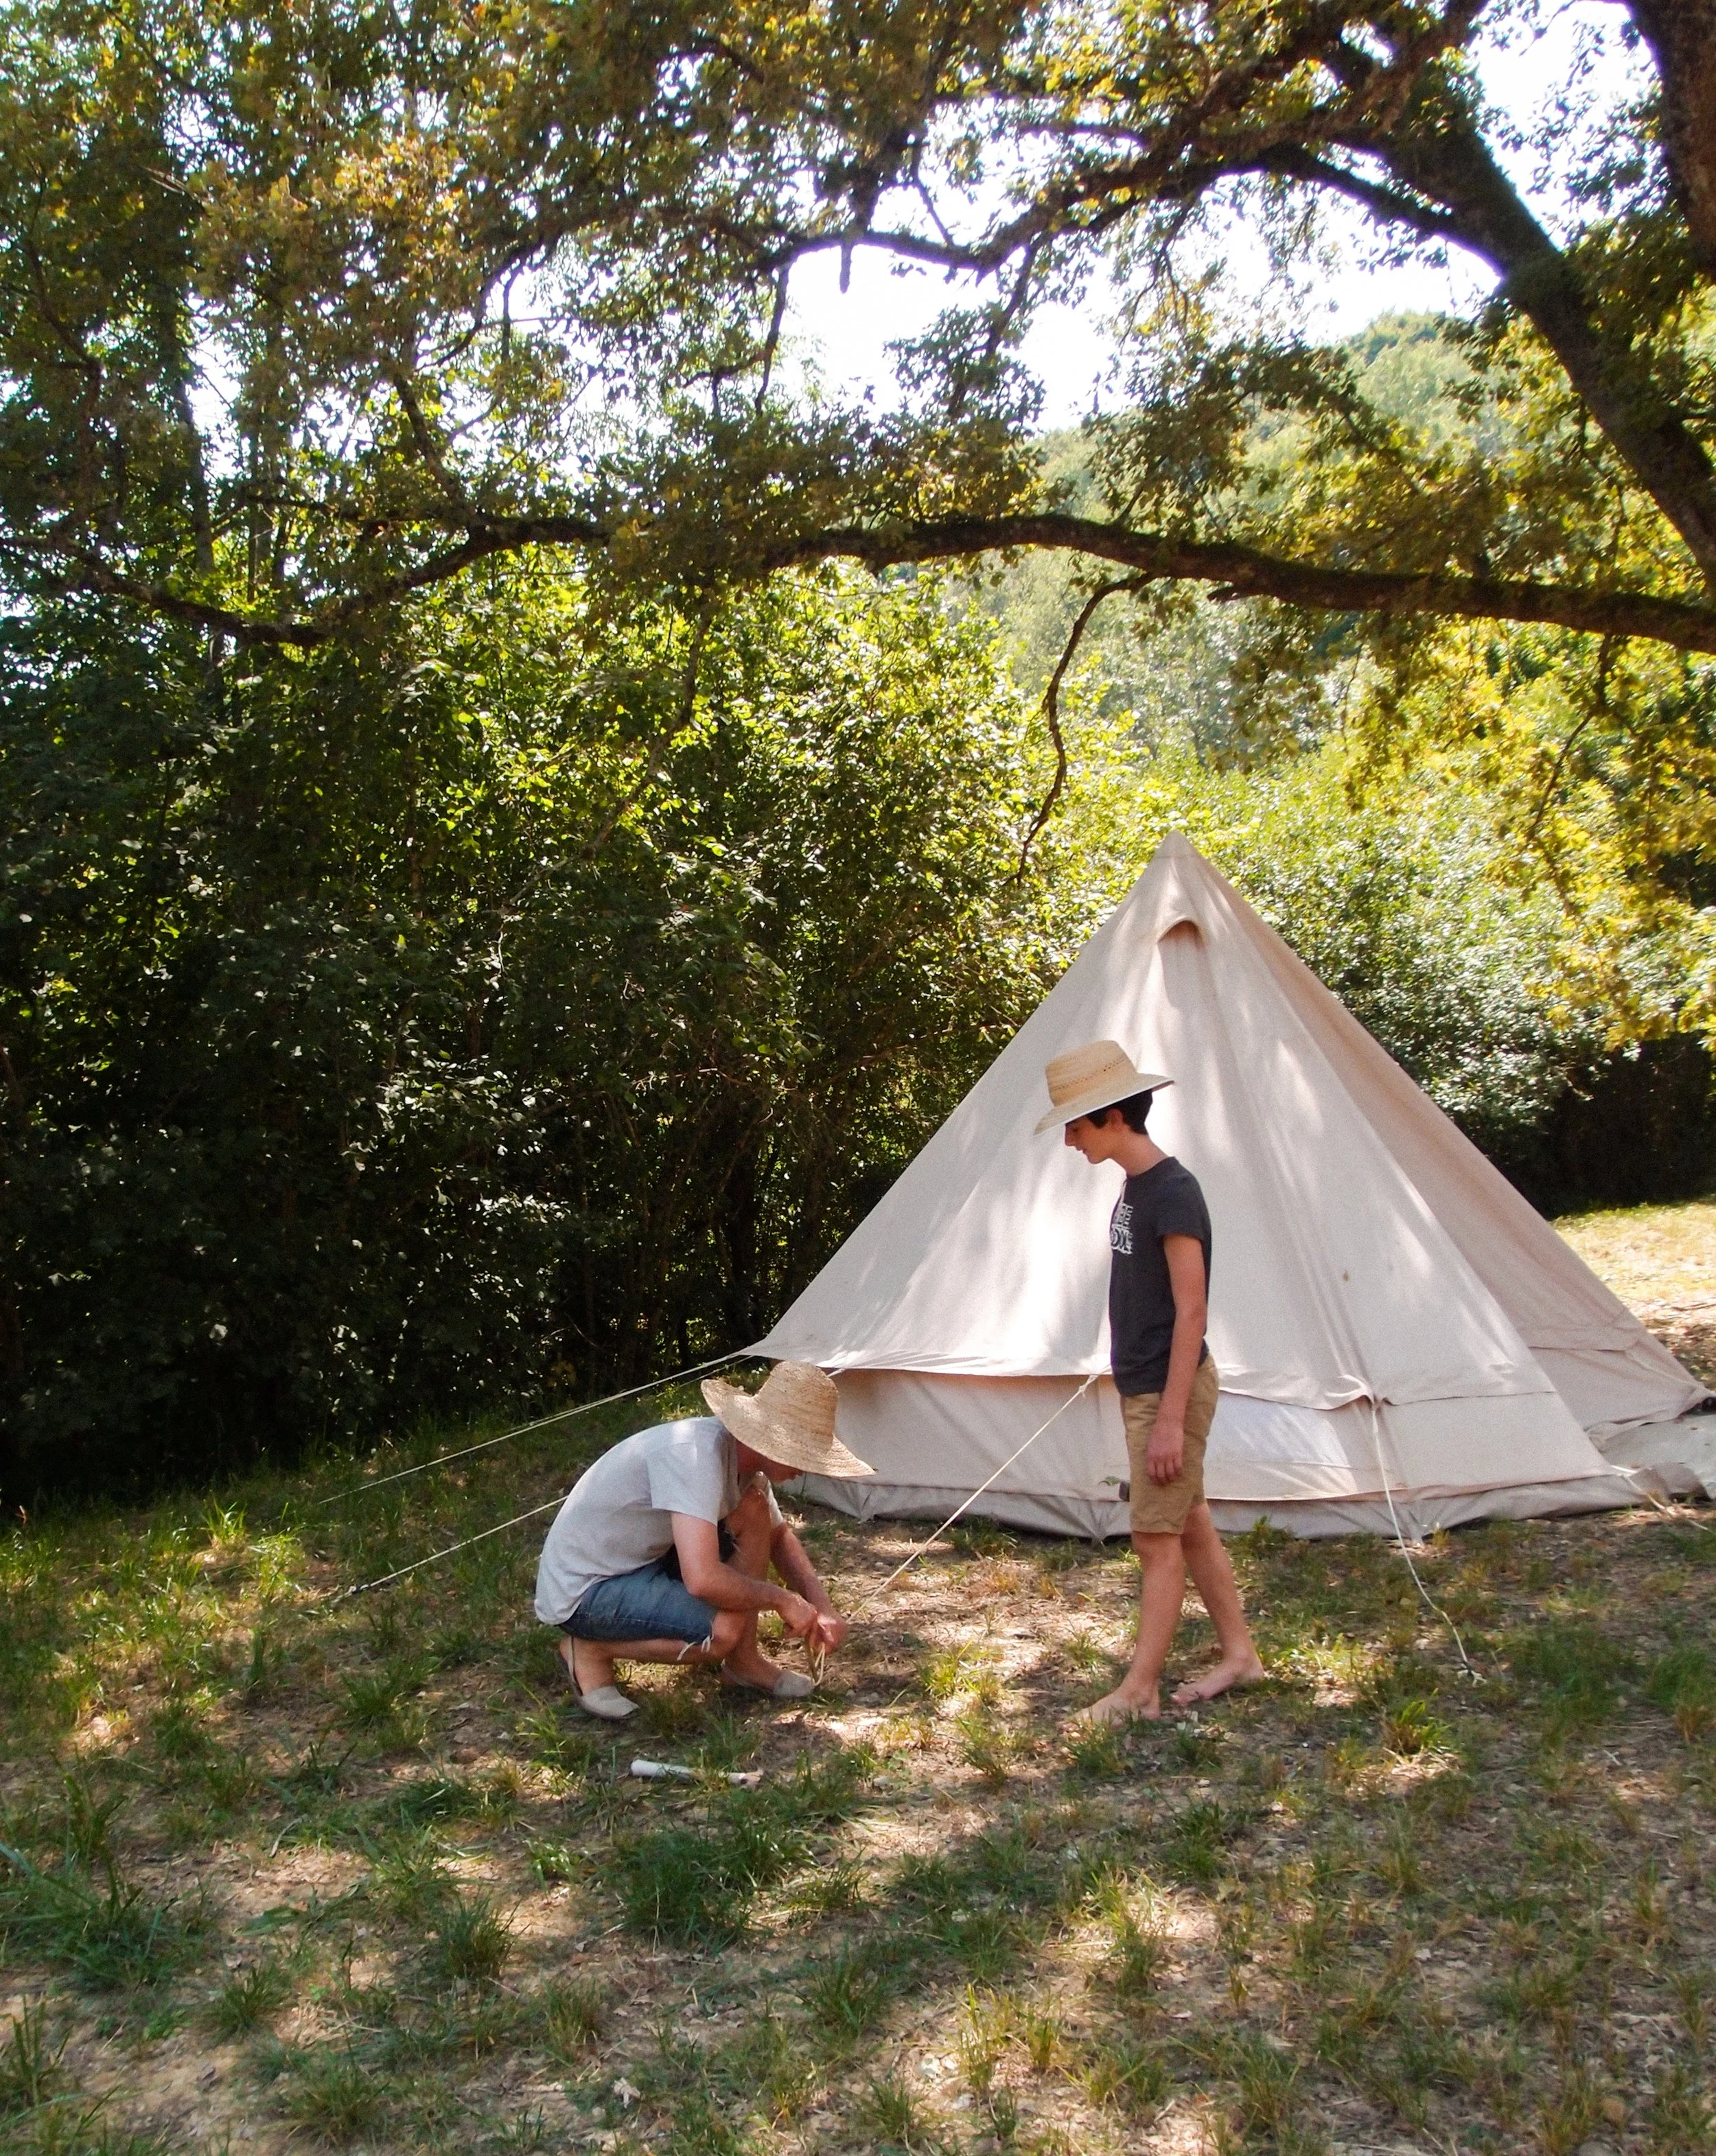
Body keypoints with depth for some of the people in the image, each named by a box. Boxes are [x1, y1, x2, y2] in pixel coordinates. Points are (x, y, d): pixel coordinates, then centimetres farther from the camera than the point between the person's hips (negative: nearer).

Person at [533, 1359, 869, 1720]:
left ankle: (744, 1663, 6)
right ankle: (589, 1651, -6)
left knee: (754, 1513, -3)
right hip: (580, 1591, -9)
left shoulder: (745, 1457, -3)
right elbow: (703, 1580, -39)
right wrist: (782, 1599, -22)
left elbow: (779, 1537, 16)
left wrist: (822, 1607, 1)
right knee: (724, 1627, -28)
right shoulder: (694, 1452, -31)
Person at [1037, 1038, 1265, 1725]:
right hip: (1142, 1387, 9)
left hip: (1171, 1391, -9)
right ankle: (1238, 1653, 27)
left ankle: (1139, 1690, 5)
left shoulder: (1173, 1191, -18)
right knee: (1190, 1527, 16)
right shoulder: (1133, 1187, 9)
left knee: (1158, 1538, -2)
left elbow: (1191, 1309, -20)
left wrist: (1171, 1417, -21)